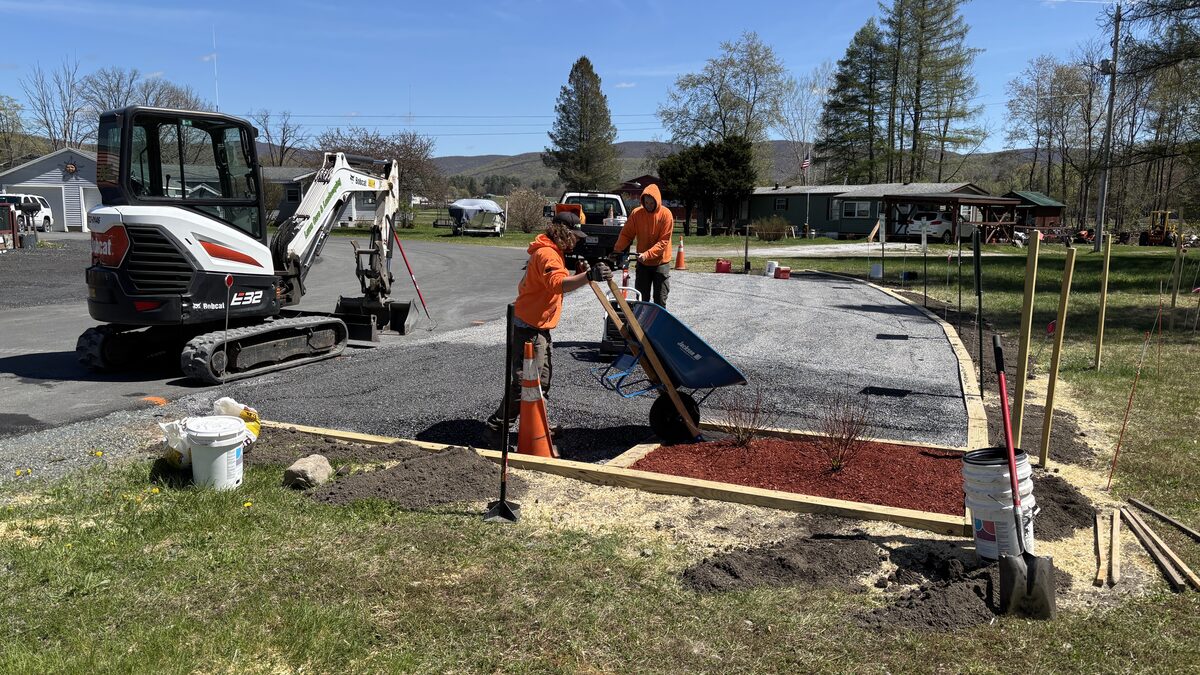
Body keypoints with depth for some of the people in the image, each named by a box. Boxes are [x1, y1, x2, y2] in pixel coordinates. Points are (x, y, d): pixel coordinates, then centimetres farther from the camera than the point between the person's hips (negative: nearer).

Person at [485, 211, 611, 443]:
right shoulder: (547, 254, -20)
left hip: (540, 327, 11)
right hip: (529, 328, -11)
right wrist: (588, 276, -50)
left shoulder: (552, 252, 15)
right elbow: (558, 284, -39)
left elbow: (559, 284, 18)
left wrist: (579, 273, 5)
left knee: (543, 378, 18)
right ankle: (497, 426, 0)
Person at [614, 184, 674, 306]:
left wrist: (647, 254, -26)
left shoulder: (665, 214, -13)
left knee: (660, 299, 3)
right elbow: (626, 234, -1)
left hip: (661, 262, -3)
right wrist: (617, 250, -16)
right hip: (642, 262, 3)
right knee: (641, 298, 8)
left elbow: (664, 241, -16)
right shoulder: (636, 213, -4)